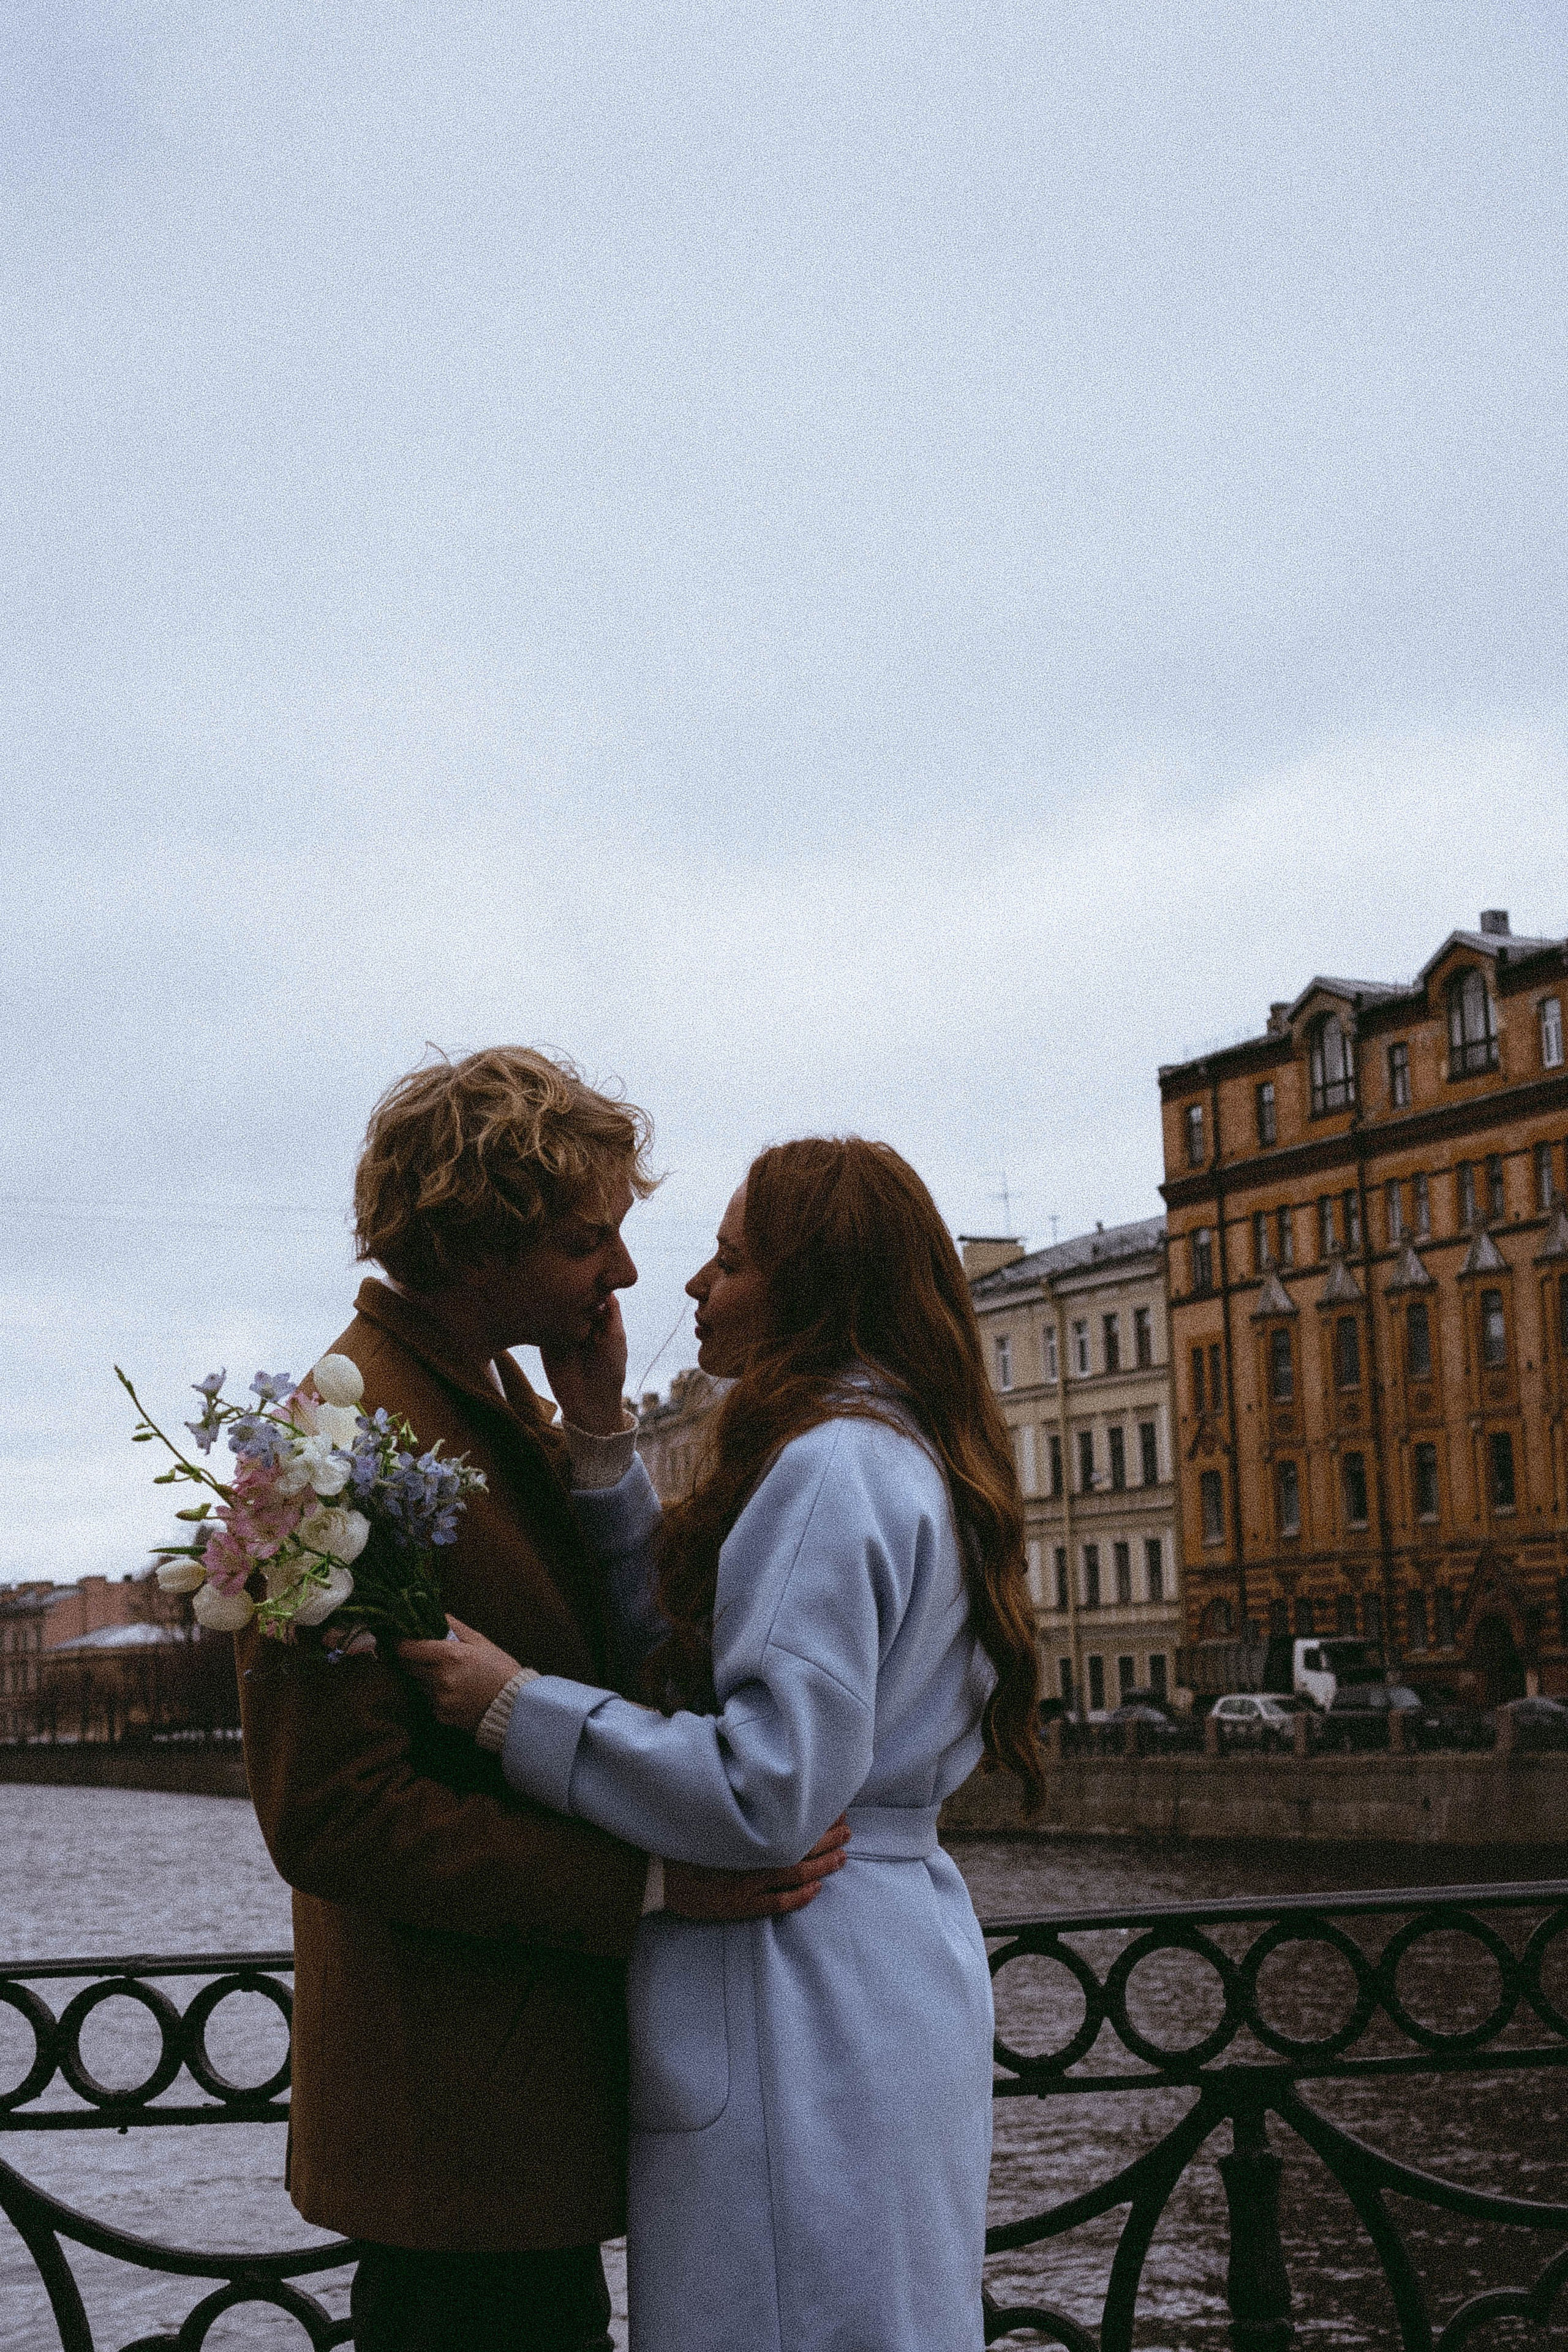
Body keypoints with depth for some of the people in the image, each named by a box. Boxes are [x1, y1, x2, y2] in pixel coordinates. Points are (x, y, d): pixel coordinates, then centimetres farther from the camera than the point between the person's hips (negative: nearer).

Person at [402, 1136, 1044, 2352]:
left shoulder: (835, 1468, -17)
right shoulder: (901, 1458, 14)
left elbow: (770, 1787, -23)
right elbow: (684, 1639, 11)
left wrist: (519, 1705, -18)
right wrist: (601, 1431, 6)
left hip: (806, 2008, -10)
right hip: (889, 1966, 10)